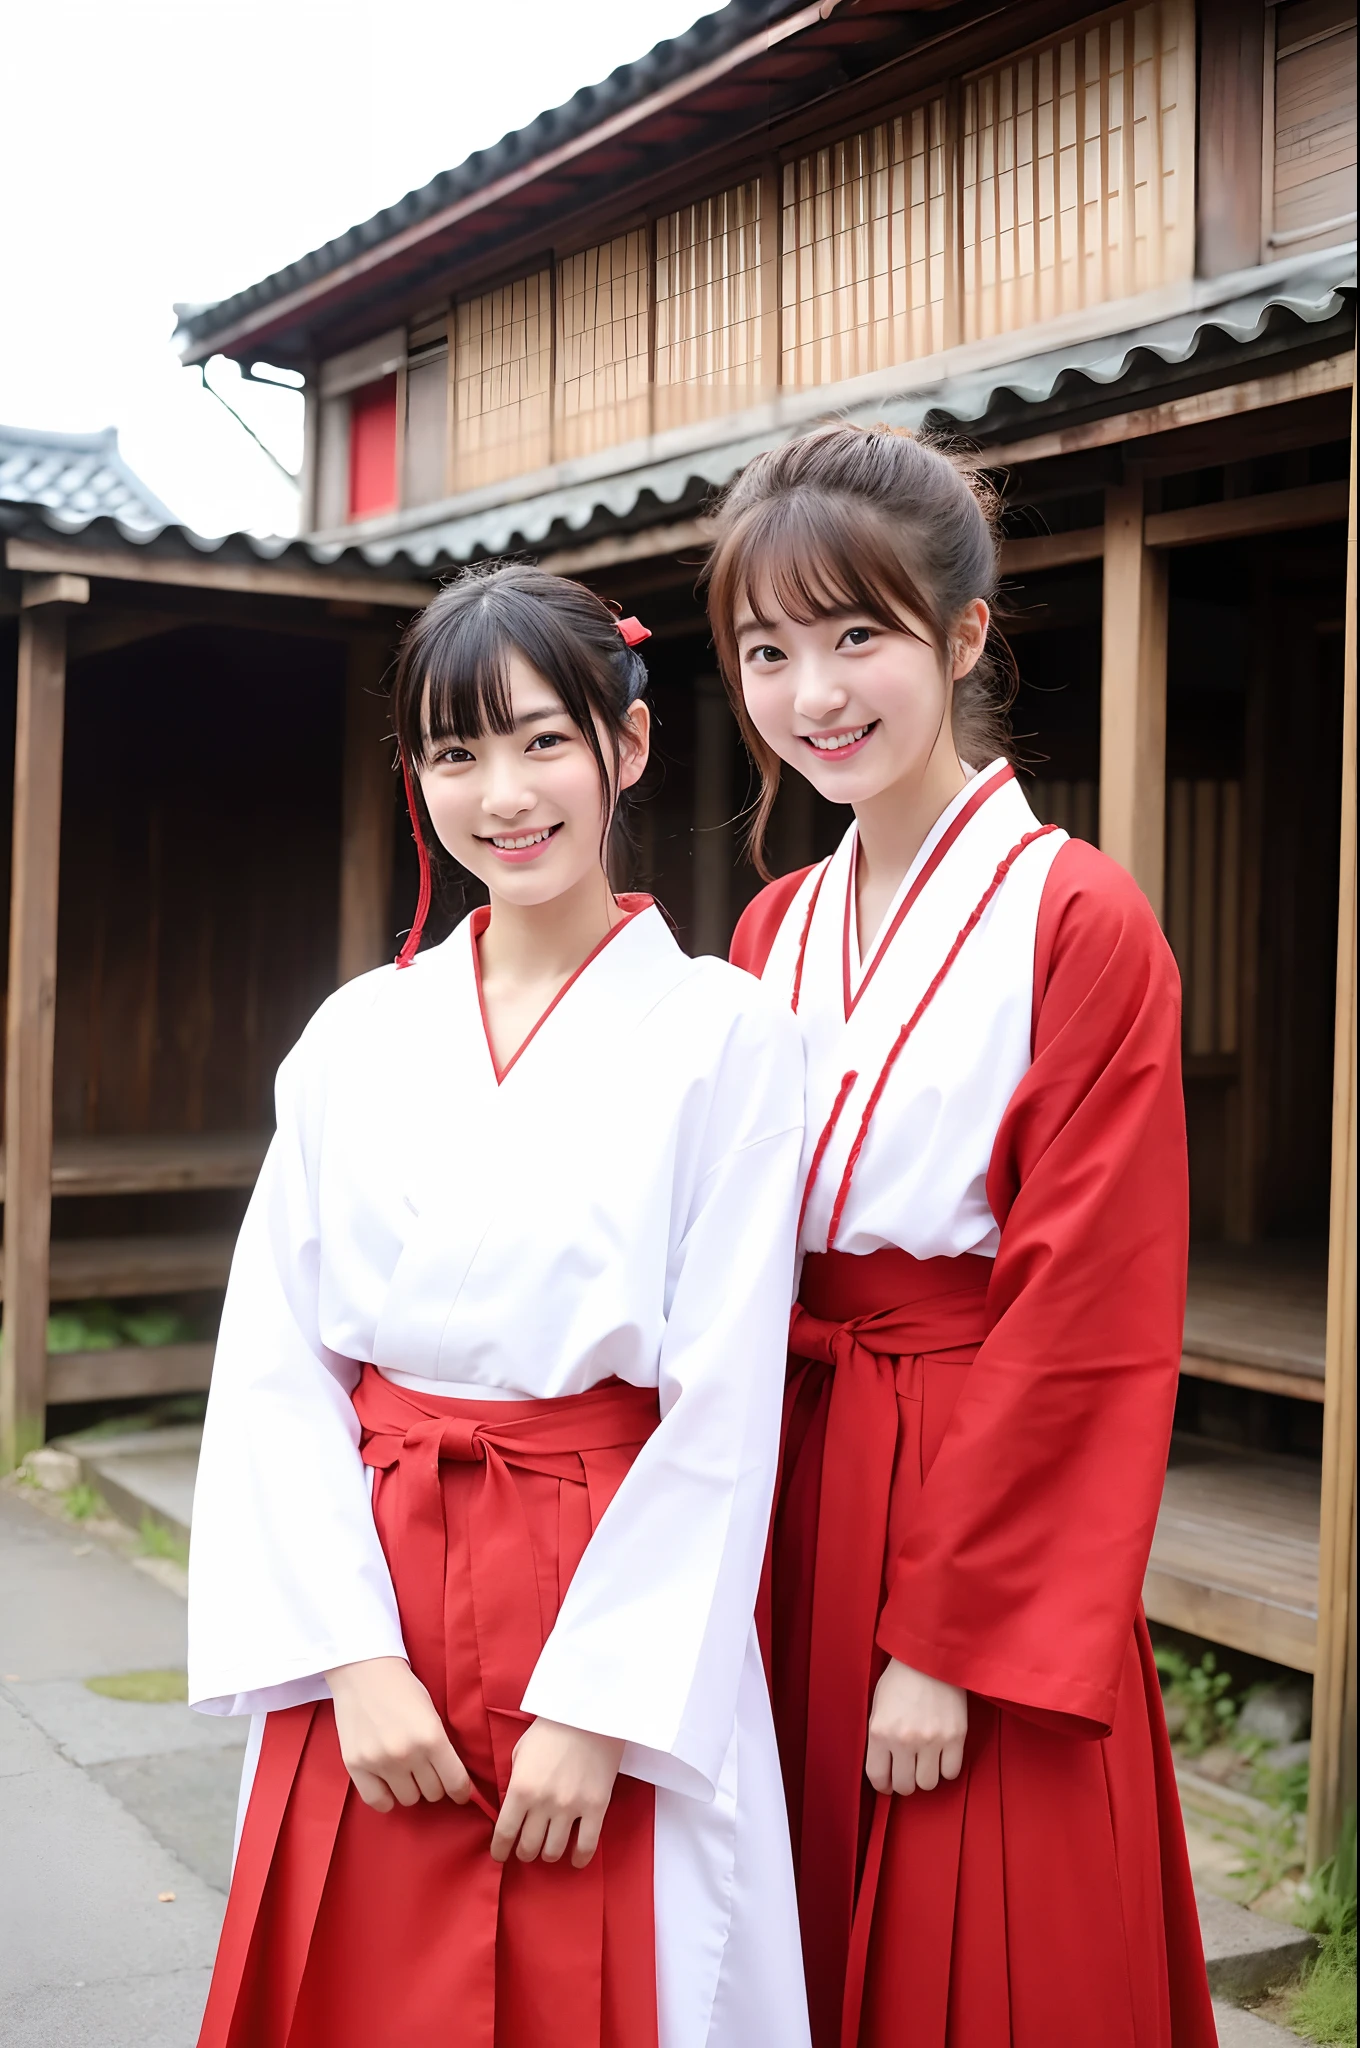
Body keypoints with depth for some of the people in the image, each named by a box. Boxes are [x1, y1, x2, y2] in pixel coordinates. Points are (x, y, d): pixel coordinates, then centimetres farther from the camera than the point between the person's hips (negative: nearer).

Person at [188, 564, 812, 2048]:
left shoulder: (721, 1031, -5)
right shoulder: (357, 1034, 4)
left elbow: (722, 1406, -9)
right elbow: (274, 1367, 2)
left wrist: (600, 1702, -12)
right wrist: (352, 1655, -7)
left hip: (617, 1614, -3)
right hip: (373, 1630, 3)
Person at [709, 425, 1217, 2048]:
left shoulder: (1078, 924, -11)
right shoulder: (774, 933, 8)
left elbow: (1084, 1322, -14)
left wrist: (951, 1637, -14)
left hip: (989, 1500, -5)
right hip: (787, 1502, 6)